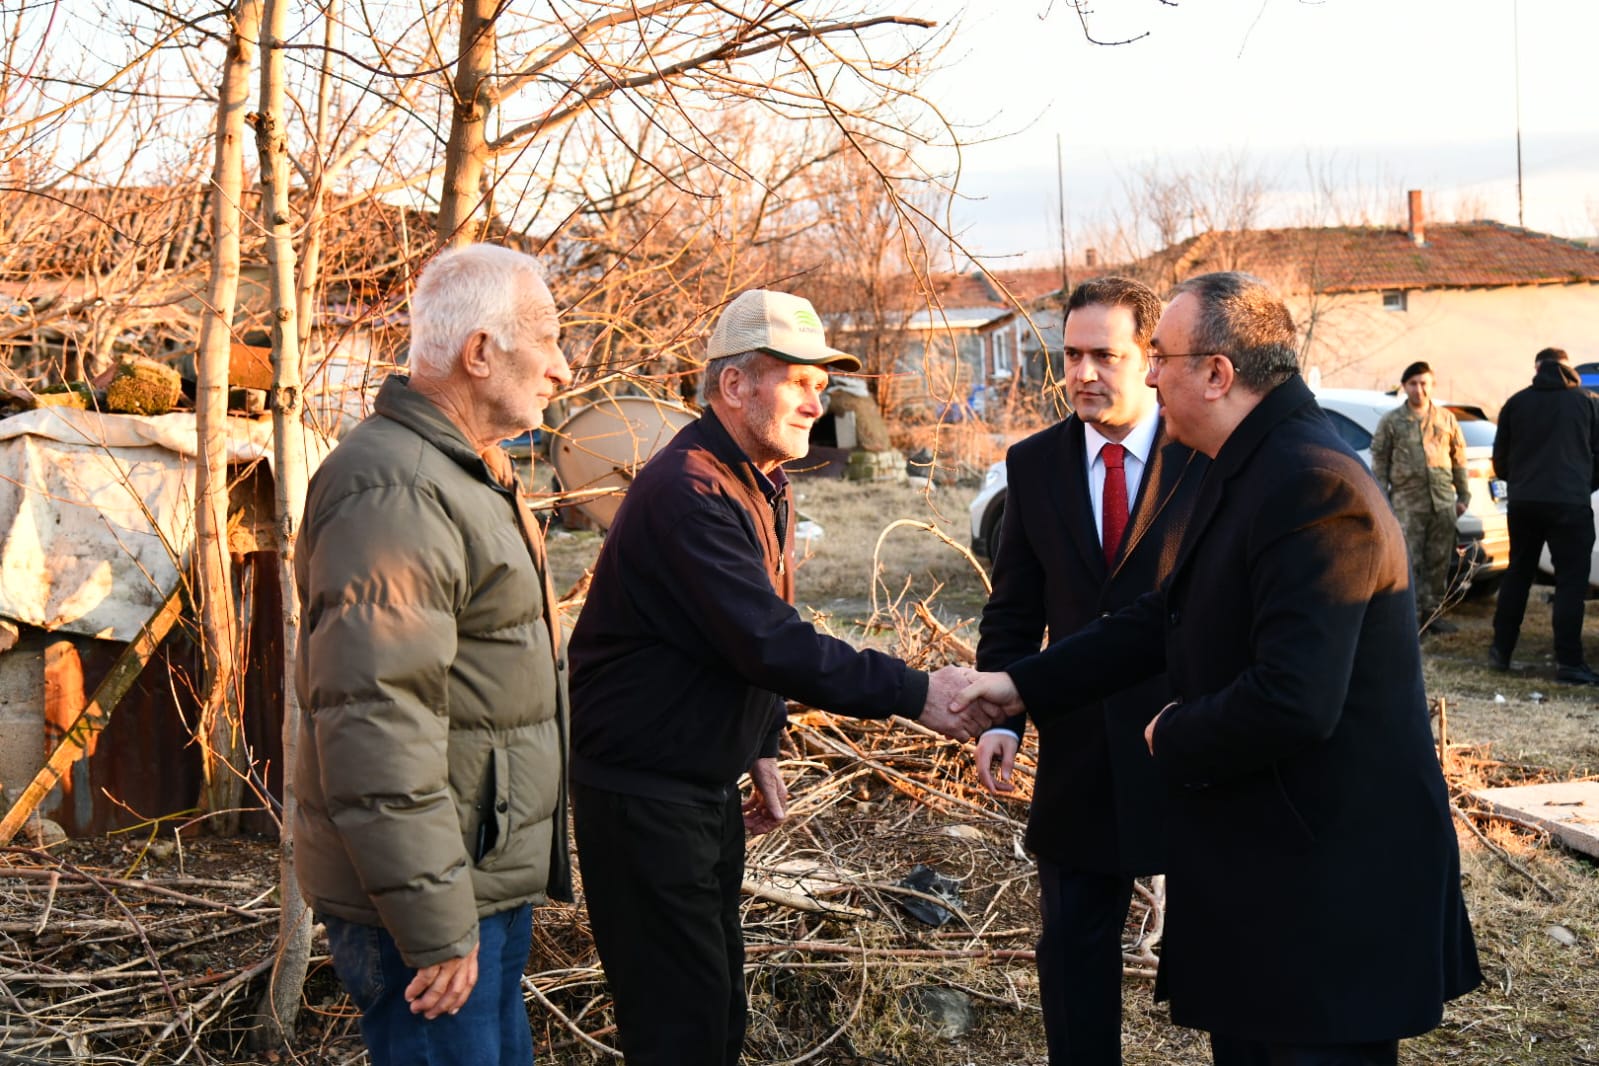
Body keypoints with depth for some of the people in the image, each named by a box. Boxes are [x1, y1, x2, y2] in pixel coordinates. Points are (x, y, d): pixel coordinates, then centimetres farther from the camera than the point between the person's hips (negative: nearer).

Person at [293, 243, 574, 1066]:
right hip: (437, 903, -10)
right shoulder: (393, 493, -21)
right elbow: (374, 728, -27)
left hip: (493, 881, 11)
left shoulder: (468, 475, 16)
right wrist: (435, 927, -25)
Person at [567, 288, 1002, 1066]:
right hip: (642, 791, -9)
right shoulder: (689, 490, -23)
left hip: (708, 784, 9)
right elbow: (771, 646, -29)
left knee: (717, 1001, 15)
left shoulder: (761, 486, 10)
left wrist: (761, 748, 14)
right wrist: (913, 693, -28)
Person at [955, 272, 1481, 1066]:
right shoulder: (1245, 471, 9)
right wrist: (1025, 684, 13)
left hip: (1327, 876, -10)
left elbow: (1293, 701, -32)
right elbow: (1166, 616, 16)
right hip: (1256, 858, 10)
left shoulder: (1312, 486, -25)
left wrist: (1174, 739, -15)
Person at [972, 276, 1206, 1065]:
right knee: (1073, 944, 11)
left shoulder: (1210, 456, -9)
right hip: (1080, 749, 4)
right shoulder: (1034, 465, 3)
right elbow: (1014, 611, 6)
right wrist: (1002, 715, -7)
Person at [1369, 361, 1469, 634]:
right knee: (1411, 561, -7)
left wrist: (1463, 495, 11)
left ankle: (1434, 612, 15)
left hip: (1443, 501, 3)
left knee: (1439, 561, 7)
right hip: (1408, 502, -3)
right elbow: (1379, 460, 4)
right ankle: (1413, 615, -4)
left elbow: (1459, 459, 15)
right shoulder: (1391, 421, 4)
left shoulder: (1446, 419, 11)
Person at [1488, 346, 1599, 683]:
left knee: (1517, 575, 15)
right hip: (1571, 504, -3)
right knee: (1571, 582, -1)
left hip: (1524, 503, 3)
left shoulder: (1516, 403, 5)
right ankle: (1568, 661, -7)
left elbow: (1500, 459, 9)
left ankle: (1501, 650, 16)